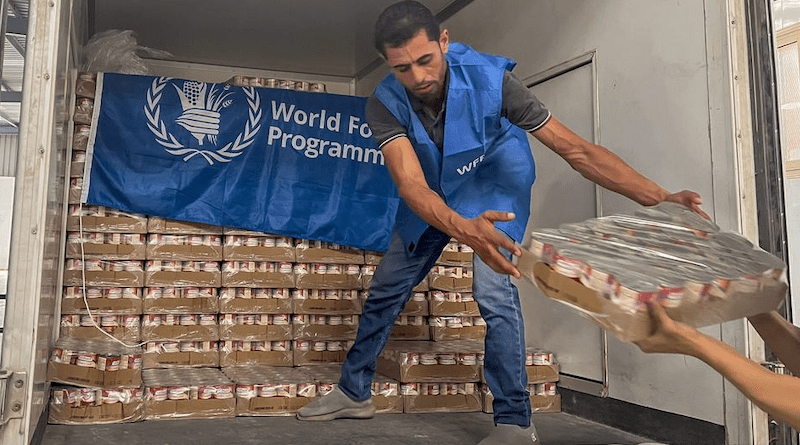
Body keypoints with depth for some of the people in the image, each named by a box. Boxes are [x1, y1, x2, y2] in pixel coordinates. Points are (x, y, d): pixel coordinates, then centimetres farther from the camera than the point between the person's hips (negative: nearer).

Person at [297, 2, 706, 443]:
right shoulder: (385, 105, -27)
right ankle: (354, 391, 27)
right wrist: (464, 230, -62)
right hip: (430, 199, 3)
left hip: (492, 190, -2)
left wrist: (658, 198, -38)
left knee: (493, 291, -21)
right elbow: (411, 185, -40)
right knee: (385, 290, 7)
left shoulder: (488, 79, -32)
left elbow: (571, 146, -31)